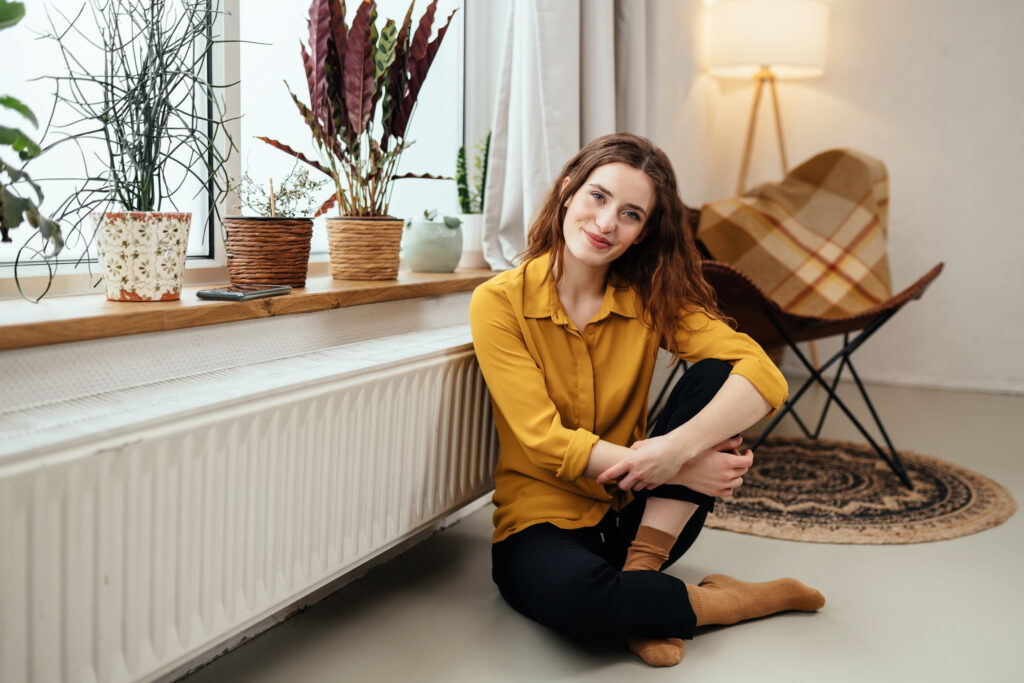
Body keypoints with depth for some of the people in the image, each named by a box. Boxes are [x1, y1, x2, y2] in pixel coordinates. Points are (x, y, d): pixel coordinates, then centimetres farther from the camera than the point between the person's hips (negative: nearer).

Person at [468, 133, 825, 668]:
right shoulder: (499, 303, -9)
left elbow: (765, 376, -15)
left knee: (712, 375, -17)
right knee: (573, 594, -38)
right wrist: (684, 467, -25)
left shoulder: (650, 299, -1)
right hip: (544, 522, -3)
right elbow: (547, 443, -17)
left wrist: (678, 447, -33)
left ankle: (640, 570, -18)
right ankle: (728, 601, -8)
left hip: (636, 517, 3)